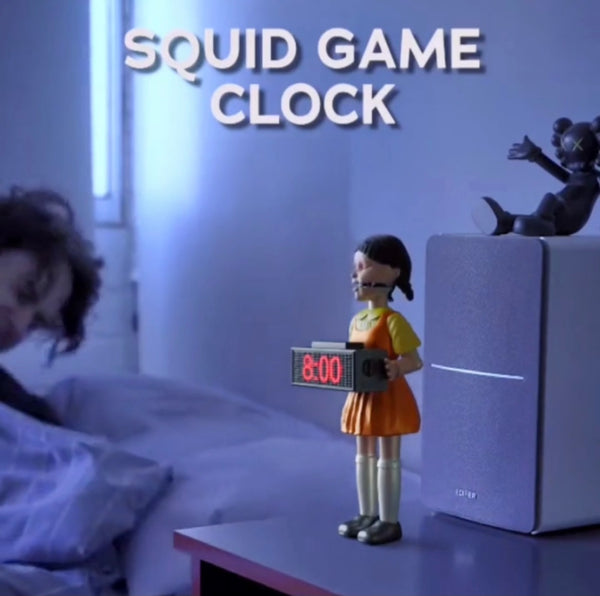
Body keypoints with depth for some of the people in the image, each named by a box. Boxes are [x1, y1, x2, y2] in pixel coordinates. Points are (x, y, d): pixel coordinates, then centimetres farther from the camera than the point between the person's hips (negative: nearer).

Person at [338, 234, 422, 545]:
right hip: (362, 398, 9)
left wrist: (395, 368, -36)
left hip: (389, 398, -9)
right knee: (364, 456, 14)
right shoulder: (357, 320, 9)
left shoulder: (393, 321, -16)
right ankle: (367, 515, 24)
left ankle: (389, 522, 4)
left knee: (387, 459, -2)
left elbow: (414, 360, -19)